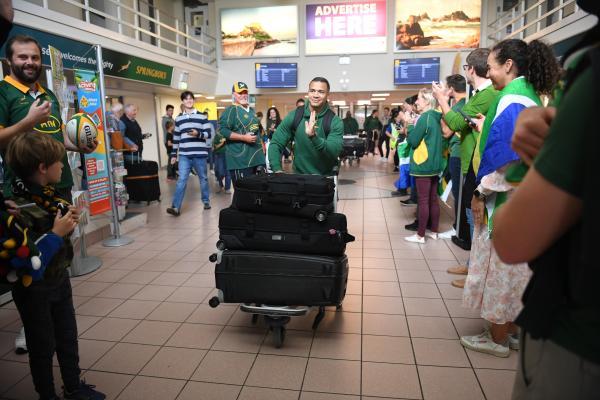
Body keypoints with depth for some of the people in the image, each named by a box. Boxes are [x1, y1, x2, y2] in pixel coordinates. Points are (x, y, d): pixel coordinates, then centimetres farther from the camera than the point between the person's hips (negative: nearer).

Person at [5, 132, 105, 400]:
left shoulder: (49, 194, -3)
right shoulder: (17, 208, -26)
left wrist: (69, 222, -6)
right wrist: (56, 233, -26)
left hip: (59, 278, 7)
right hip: (34, 290, -7)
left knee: (67, 336, 20)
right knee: (43, 346, 13)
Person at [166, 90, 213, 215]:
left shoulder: (202, 116, 3)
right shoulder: (178, 118, 12)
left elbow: (209, 134, -2)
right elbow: (176, 137, 15)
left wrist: (198, 134, -22)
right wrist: (173, 154, 14)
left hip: (200, 154, -1)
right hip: (184, 155, 2)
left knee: (203, 178, 12)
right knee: (181, 180, -6)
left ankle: (206, 201, 28)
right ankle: (176, 207, -9)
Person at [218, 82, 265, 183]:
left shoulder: (251, 110, 20)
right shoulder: (231, 110, -7)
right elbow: (223, 131, -18)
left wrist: (262, 145, 22)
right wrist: (244, 138, -21)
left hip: (256, 157, 9)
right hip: (240, 159, -9)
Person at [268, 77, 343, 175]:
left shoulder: (335, 121, -6)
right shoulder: (294, 116, 0)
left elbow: (334, 152, -17)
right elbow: (276, 144, 2)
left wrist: (313, 137, -31)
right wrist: (277, 169, -12)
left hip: (325, 178, -1)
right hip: (298, 176, 1)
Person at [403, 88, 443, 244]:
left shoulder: (424, 117, -14)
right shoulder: (436, 117, 10)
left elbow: (413, 141, -15)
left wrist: (409, 125, -3)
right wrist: (413, 126, 13)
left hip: (423, 165, -8)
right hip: (435, 164, 8)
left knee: (423, 201, -3)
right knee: (433, 199, 13)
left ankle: (420, 235, 4)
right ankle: (434, 232, 22)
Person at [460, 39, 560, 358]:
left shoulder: (511, 100, -16)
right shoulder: (530, 98, 13)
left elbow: (503, 155, -21)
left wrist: (481, 192, -14)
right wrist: (485, 126, 13)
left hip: (506, 200, -10)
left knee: (500, 264, 1)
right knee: (515, 266, 16)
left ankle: (497, 338, 16)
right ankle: (511, 330, 30)